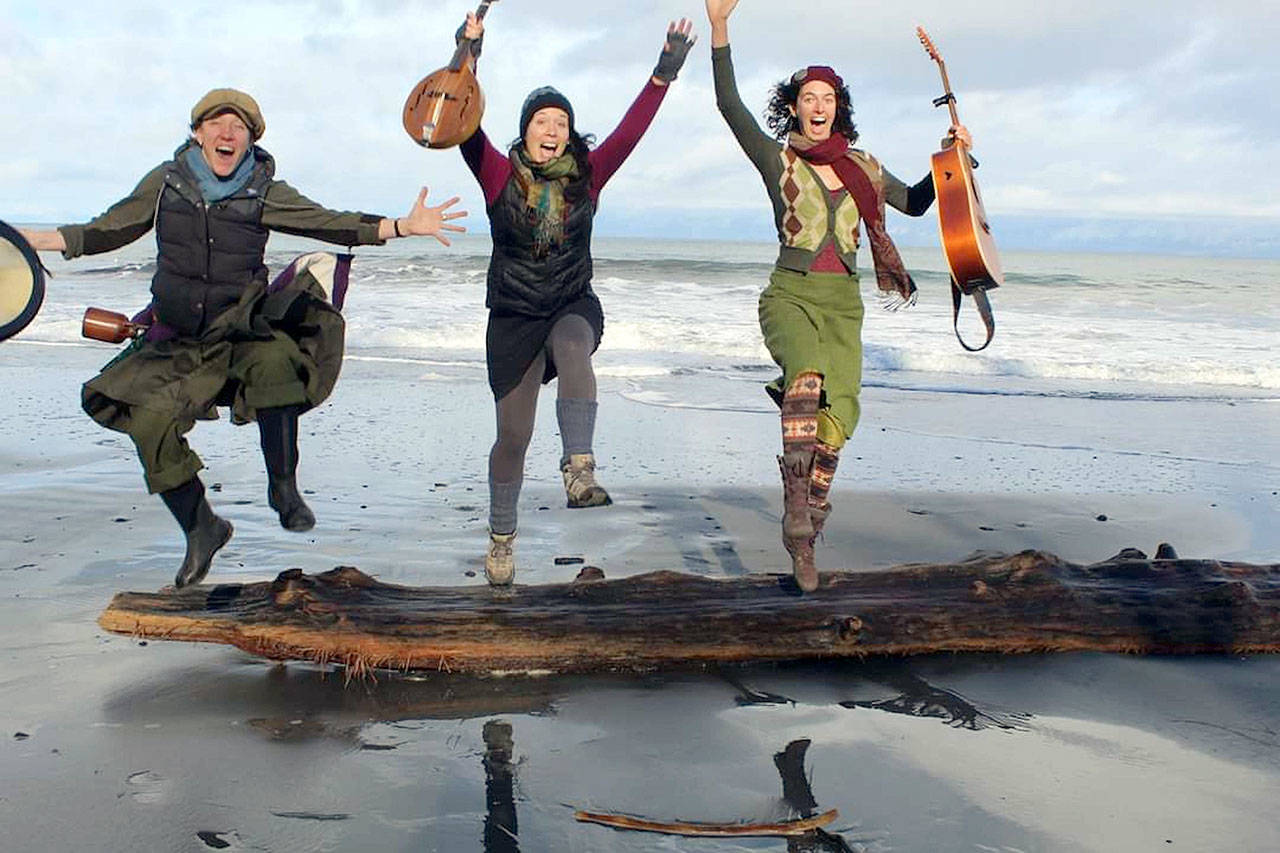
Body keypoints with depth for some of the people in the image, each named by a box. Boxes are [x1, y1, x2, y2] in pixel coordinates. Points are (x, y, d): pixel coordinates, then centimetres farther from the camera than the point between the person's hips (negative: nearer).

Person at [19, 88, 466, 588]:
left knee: (274, 361, -36)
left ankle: (283, 487, -21)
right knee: (151, 426, -14)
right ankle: (202, 529, 9)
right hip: (175, 340, 3)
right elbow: (109, 231, 13)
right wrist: (36, 240, 7)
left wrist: (402, 227, -23)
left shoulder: (265, 194, -2)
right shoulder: (166, 182, 3)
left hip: (242, 330, -3)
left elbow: (331, 224, -11)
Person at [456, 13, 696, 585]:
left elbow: (630, 130, -9)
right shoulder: (499, 174, -4)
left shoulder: (587, 174, 0)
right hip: (513, 316, 0)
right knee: (513, 434, 2)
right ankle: (501, 536, 21)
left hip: (574, 306, 1)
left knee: (573, 351, -37)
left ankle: (579, 471, -37)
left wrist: (664, 73, -19)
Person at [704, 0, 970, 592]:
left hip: (843, 304, 4)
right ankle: (796, 512, -32)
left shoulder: (862, 166, 15)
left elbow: (915, 203, 27)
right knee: (809, 375, -35)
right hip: (790, 295, -4)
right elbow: (730, 105, -10)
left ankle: (803, 539, 9)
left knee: (838, 420, -7)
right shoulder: (777, 159, 3)